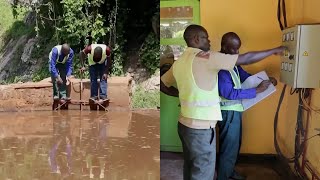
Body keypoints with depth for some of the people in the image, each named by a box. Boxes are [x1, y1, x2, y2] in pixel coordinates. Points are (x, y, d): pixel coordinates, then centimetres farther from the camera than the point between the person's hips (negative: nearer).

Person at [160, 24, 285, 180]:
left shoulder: (179, 62, 7)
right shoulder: (206, 57, -16)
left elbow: (162, 85, 17)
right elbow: (246, 59, -13)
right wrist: (275, 50, -1)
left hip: (185, 124, 9)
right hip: (201, 128, -8)